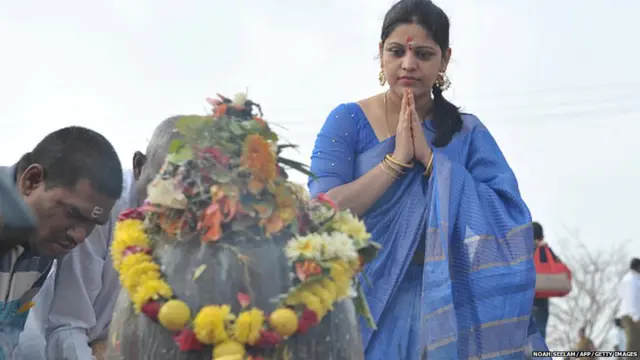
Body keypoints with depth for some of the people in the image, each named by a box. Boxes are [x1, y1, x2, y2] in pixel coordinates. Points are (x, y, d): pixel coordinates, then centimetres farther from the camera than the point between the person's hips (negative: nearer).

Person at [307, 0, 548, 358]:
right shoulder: (348, 121, -2)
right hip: (364, 300, -1)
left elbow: (508, 221, -10)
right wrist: (397, 159, -17)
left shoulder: (467, 132, 2)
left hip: (441, 303, 1)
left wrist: (429, 156, -15)